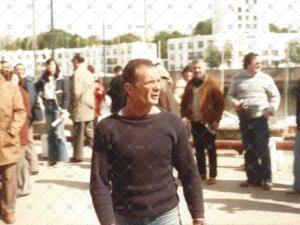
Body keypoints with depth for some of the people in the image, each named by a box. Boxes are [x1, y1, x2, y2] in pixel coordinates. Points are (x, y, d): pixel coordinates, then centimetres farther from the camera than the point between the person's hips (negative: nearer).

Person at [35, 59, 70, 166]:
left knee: (59, 133, -6)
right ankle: (52, 158, 15)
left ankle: (61, 158, 0)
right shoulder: (43, 79, 11)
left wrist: (64, 110, -12)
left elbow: (66, 95, -6)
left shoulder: (62, 79, -1)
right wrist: (40, 93, 4)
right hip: (48, 106, 5)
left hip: (58, 106, -5)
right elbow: (37, 87, 26)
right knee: (50, 133, 8)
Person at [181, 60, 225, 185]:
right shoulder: (190, 84, 11)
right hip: (195, 121, 5)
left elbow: (220, 102, -8)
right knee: (199, 149, 12)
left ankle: (212, 175, 8)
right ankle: (201, 173, 22)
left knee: (210, 148, 2)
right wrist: (185, 116, 2)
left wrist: (216, 119, -13)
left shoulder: (212, 83, -6)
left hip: (208, 121, -5)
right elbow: (184, 101, 16)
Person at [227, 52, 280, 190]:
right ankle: (253, 178, 16)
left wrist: (270, 111, -7)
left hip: (260, 118, -3)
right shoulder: (237, 78, 6)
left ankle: (266, 179, 6)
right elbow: (230, 95, 13)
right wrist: (234, 102, -9)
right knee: (248, 150, 7)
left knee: (263, 150, -4)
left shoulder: (265, 78, 0)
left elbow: (275, 96, 5)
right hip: (244, 119, 3)